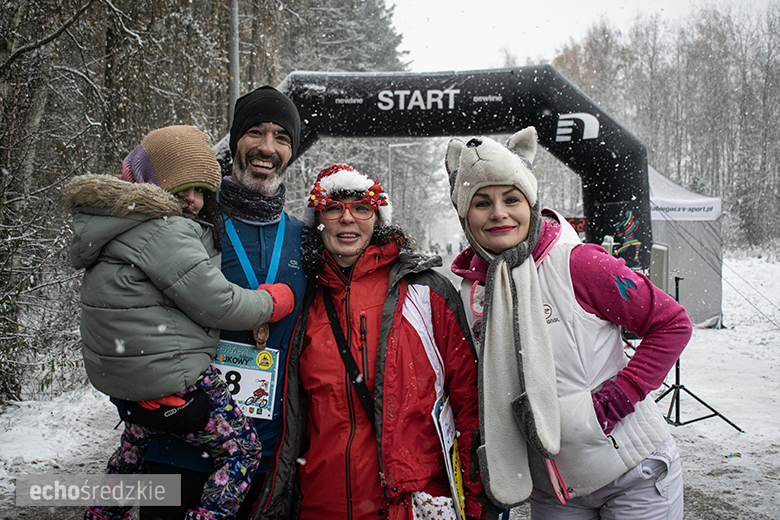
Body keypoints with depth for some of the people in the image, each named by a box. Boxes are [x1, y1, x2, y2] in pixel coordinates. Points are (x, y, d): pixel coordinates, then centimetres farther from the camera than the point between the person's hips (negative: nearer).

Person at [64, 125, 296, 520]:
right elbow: (215, 303, -18)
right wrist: (275, 301, -4)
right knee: (242, 451, -1)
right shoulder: (165, 230, -19)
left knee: (138, 442, 35)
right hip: (170, 378, -11)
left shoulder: (128, 227, 12)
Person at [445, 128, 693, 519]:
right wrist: (494, 464, 1)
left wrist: (616, 397, -17)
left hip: (634, 476, -3)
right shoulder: (467, 294, -4)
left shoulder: (576, 263, -18)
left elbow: (672, 324, -11)